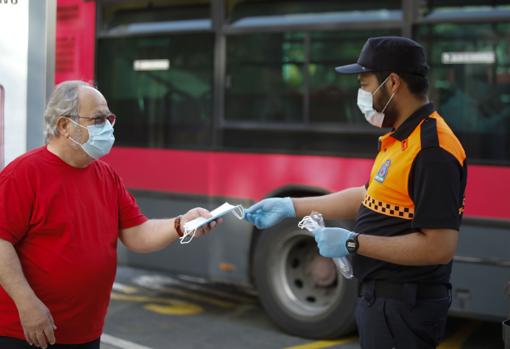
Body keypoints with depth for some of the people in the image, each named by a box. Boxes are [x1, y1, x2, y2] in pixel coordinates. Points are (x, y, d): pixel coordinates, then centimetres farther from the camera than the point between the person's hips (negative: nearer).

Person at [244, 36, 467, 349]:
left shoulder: (432, 151, -23)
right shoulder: (403, 138, 8)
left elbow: (439, 247, -26)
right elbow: (372, 197, 18)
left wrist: (353, 243, -21)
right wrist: (290, 207, 15)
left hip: (403, 307, -9)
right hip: (382, 298, 9)